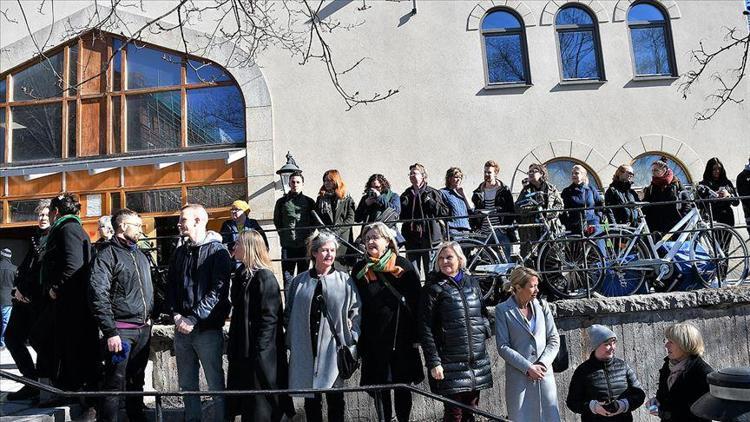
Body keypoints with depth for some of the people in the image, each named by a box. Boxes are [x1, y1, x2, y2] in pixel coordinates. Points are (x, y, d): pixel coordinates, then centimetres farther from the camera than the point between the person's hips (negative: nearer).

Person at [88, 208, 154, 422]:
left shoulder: (140, 255, 16)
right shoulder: (107, 254, -8)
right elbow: (98, 295, -16)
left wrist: (148, 316, 14)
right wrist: (110, 332, -19)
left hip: (143, 329, 7)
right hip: (121, 330, -7)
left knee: (137, 381, 17)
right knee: (115, 384, -3)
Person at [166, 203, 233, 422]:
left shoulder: (217, 251, -7)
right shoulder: (179, 252, 13)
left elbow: (217, 291, -14)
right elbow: (170, 287, 13)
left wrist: (193, 319, -17)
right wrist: (176, 315, -3)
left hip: (208, 329, -6)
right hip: (182, 329, 6)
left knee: (216, 384, 2)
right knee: (187, 384, 15)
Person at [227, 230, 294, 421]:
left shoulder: (265, 277, -15)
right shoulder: (241, 275, 10)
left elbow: (269, 318, -19)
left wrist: (258, 351, -21)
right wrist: (232, 346, 14)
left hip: (260, 353, -8)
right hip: (241, 351, 8)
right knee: (243, 403, 17)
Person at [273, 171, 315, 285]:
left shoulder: (309, 201, 7)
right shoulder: (282, 202, 7)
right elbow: (277, 221, 14)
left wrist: (308, 235, 1)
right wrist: (284, 235, 7)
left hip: (304, 245, 0)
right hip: (287, 245, 0)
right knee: (287, 277, 1)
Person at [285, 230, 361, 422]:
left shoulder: (345, 281, 0)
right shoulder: (299, 282, 5)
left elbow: (356, 312, 0)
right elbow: (288, 315, 10)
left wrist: (351, 339, -8)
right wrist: (292, 344, 5)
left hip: (334, 349, -1)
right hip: (306, 351, 2)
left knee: (335, 399, 9)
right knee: (311, 399, 13)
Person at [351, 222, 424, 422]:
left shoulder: (403, 265, -3)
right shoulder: (360, 270, 3)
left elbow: (416, 301, -3)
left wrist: (416, 335, -6)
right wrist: (358, 340, 1)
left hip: (402, 337, -1)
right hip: (373, 340, 2)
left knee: (402, 386, 10)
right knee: (380, 387, 9)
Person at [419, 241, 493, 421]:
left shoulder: (472, 283, 8)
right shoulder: (433, 288, -5)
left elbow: (483, 314, 20)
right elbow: (426, 330, -8)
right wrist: (433, 363, -12)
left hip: (477, 361, 5)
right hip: (450, 364, -4)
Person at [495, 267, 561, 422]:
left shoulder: (542, 306, 6)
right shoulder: (503, 310, -5)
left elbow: (554, 340, 6)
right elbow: (503, 347, -9)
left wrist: (542, 364, -8)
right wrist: (528, 368, -14)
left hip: (544, 373, 3)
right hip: (518, 377, -3)